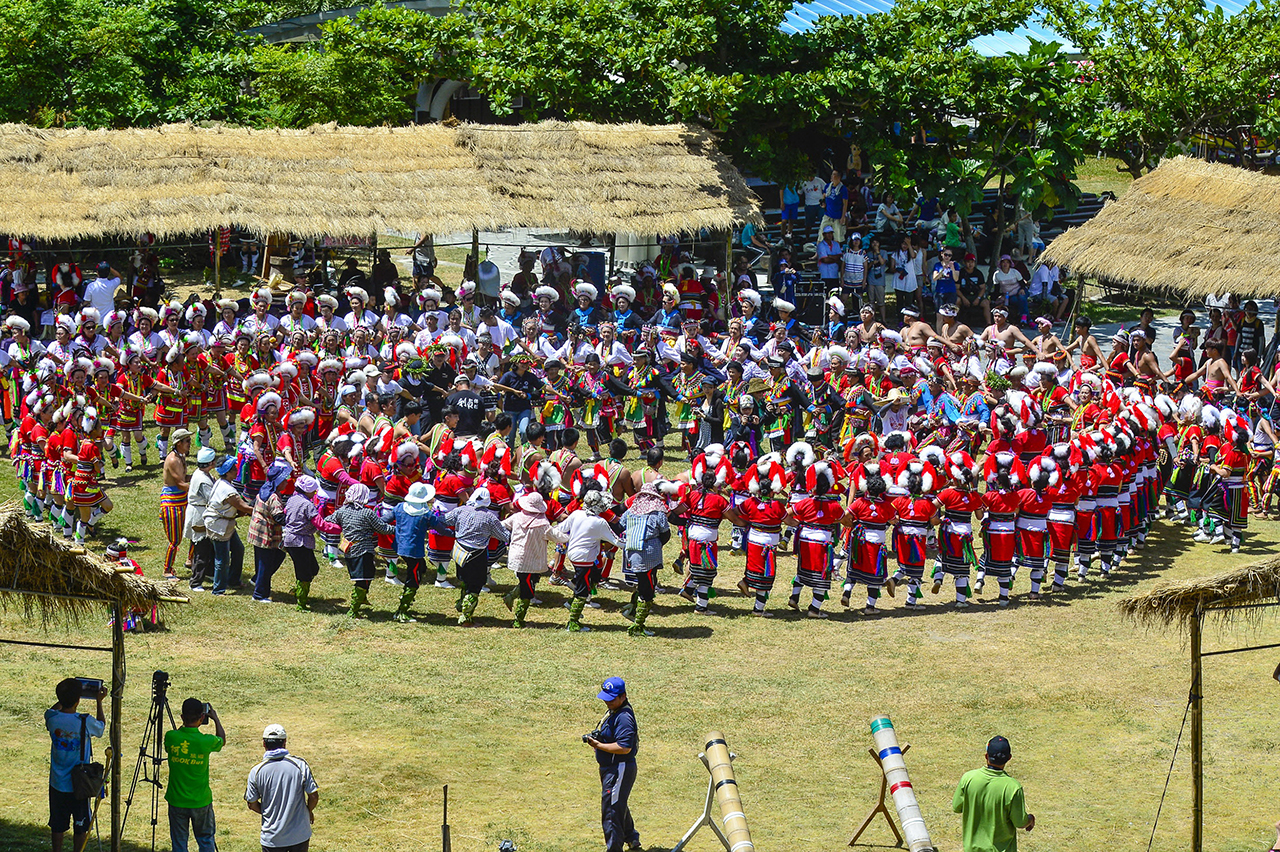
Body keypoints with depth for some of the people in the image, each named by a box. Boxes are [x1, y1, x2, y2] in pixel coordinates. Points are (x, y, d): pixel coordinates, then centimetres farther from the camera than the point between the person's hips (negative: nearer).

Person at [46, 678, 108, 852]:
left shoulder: (52, 718, -11)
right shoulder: (85, 722, -20)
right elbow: (102, 725, 4)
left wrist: (65, 697, 21)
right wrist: (99, 702, 14)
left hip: (57, 784, 3)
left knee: (58, 826, 15)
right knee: (80, 827, 10)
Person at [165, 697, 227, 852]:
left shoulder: (171, 737, -14)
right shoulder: (206, 741, -17)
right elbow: (222, 740, 7)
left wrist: (184, 724, 15)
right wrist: (215, 718, 19)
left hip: (177, 801, 1)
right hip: (201, 802, -1)